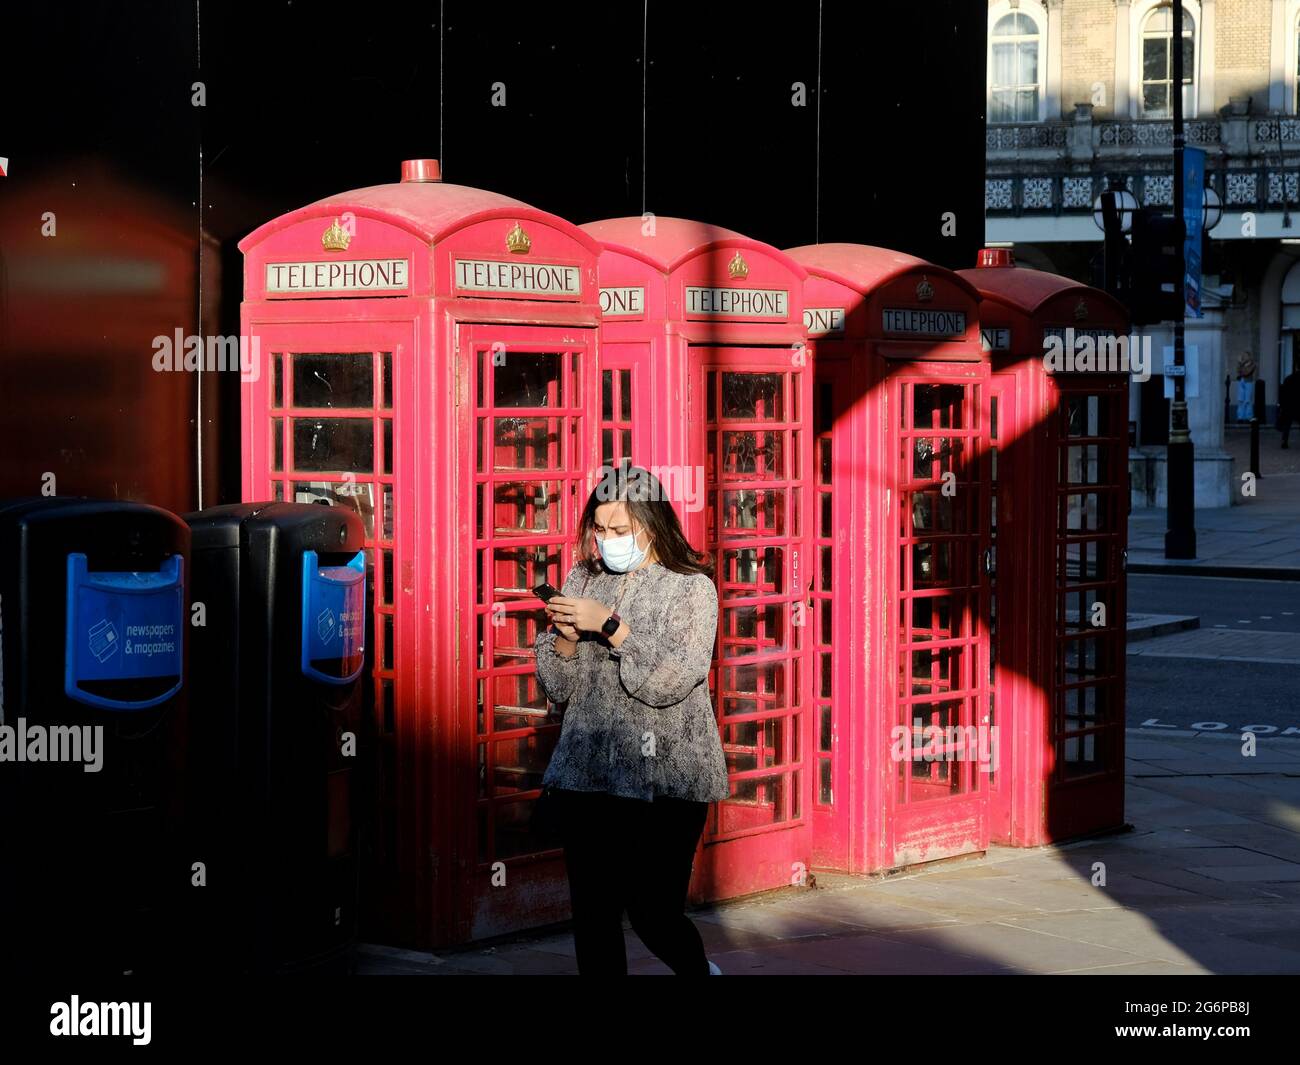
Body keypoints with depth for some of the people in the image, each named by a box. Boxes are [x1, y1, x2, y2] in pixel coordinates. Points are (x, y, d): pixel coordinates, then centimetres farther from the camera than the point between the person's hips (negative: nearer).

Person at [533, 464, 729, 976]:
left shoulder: (691, 587, -2)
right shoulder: (583, 580, 9)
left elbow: (669, 681, -14)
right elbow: (557, 688, 11)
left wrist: (609, 625, -20)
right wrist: (565, 639, -9)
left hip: (664, 779, -4)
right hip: (585, 777, 4)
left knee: (654, 913, -1)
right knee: (593, 917, 2)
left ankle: (700, 970, 29)